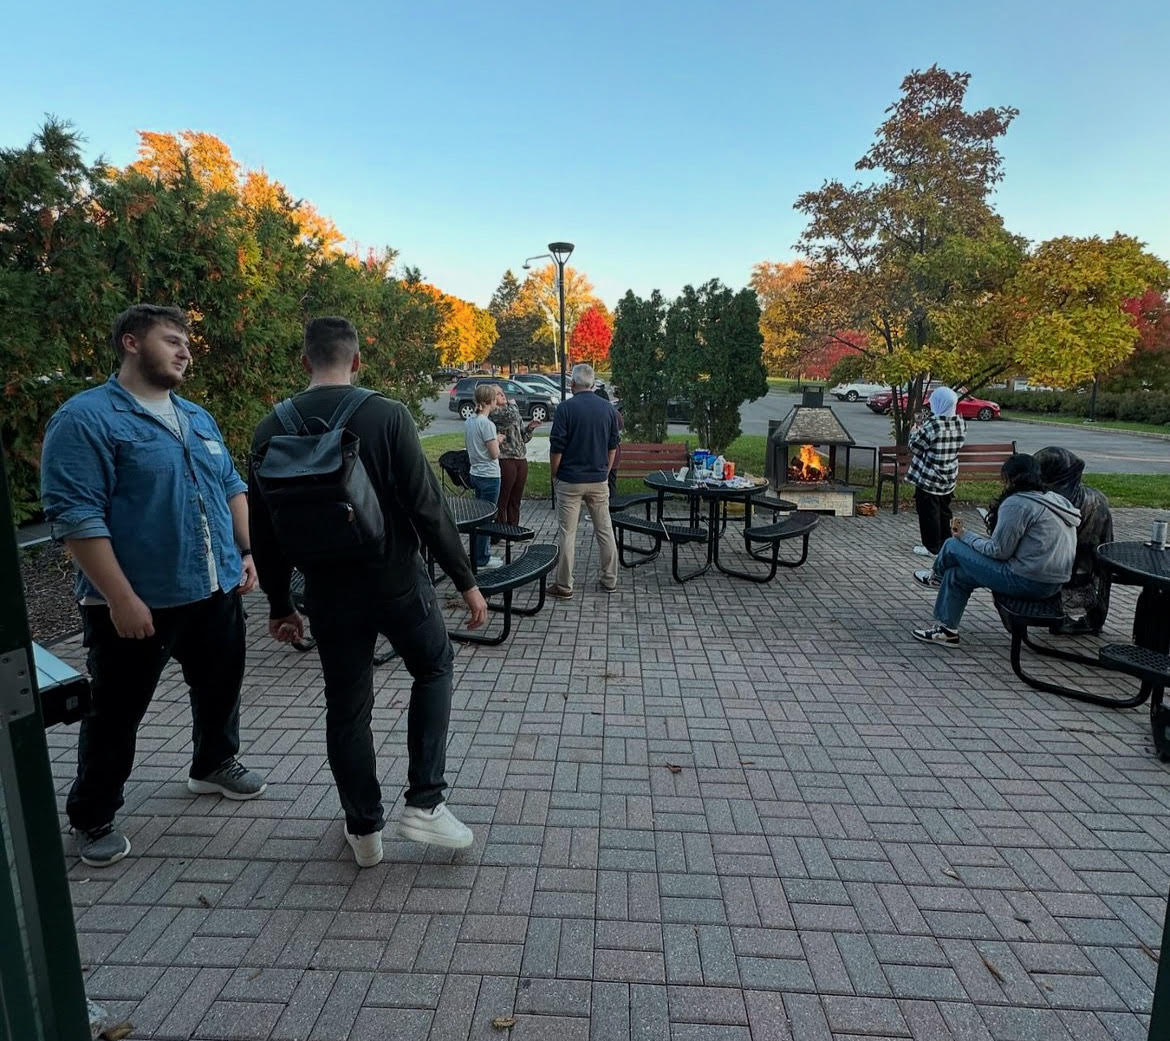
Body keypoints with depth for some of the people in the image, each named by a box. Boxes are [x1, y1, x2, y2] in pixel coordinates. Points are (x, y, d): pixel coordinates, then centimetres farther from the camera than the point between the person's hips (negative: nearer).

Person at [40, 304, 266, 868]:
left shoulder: (197, 418, 12)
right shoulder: (86, 418, -12)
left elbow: (231, 487, 18)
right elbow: (74, 515, -19)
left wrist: (247, 553, 8)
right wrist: (121, 598, -22)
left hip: (216, 591, 7)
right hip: (136, 604, -7)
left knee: (220, 687, 21)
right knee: (116, 713, 9)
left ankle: (214, 764, 45)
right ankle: (93, 817, 29)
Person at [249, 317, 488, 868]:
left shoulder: (272, 430, -1)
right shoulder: (388, 416, -12)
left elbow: (264, 529, 4)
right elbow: (427, 506, -14)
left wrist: (279, 605, 15)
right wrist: (466, 580, -5)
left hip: (329, 594, 3)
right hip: (397, 581, -2)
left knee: (346, 709, 16)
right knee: (434, 668, 22)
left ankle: (364, 829, 29)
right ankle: (424, 802, 15)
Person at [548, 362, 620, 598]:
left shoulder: (566, 407, -11)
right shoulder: (608, 408, 4)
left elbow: (557, 447, -11)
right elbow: (613, 447, 10)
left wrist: (554, 475, 2)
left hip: (570, 480, -4)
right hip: (599, 480, 4)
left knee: (568, 533, 2)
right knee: (605, 530, 12)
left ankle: (564, 585, 8)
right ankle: (610, 580, 20)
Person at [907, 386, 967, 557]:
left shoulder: (932, 424, -22)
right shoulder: (960, 423, -1)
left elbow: (915, 446, -14)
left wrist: (915, 432, 7)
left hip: (928, 479, -7)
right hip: (949, 478, 7)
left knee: (928, 512, 4)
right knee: (944, 511, 19)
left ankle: (931, 547, 10)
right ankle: (944, 543, 28)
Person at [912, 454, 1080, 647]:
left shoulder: (1016, 503, -16)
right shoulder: (1054, 500, 13)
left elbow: (999, 551, -15)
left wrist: (965, 536, 0)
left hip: (1029, 583, -10)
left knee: (953, 546, 1)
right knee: (956, 575, 17)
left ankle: (937, 575, 33)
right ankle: (946, 628, 26)